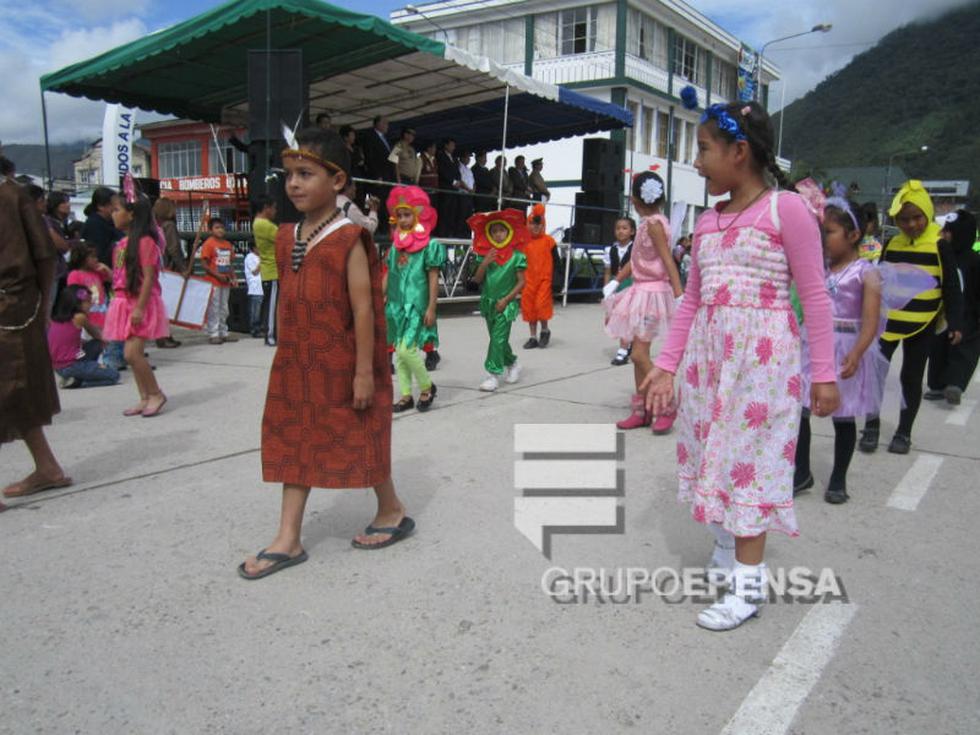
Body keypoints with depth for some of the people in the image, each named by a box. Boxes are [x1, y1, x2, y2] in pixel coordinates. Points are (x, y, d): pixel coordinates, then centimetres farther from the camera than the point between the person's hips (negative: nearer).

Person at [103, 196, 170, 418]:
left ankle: (156, 394, 3)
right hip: (125, 302, 9)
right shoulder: (123, 242, 13)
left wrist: (140, 308, -21)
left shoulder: (144, 241, -13)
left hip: (141, 303, -9)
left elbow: (149, 278, -18)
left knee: (132, 353, -12)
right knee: (133, 354, 9)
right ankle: (145, 399, 16)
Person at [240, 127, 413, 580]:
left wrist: (365, 371, -18)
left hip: (341, 367, -7)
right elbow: (286, 303, 13)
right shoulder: (286, 239, 7)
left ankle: (392, 512, 31)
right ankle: (288, 539, 18)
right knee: (295, 443, 9)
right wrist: (283, 358, 14)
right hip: (297, 365, 7)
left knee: (361, 440, 8)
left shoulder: (348, 240, -14)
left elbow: (364, 309, -17)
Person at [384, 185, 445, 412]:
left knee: (406, 350, -14)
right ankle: (406, 395, 18)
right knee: (399, 352, 8)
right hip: (396, 305, 6)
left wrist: (431, 308, -11)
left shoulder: (429, 245, -6)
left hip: (416, 305, -6)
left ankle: (427, 386, 9)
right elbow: (388, 275, 15)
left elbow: (433, 279, -7)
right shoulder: (395, 245, 11)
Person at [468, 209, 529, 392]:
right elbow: (477, 280, 1)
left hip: (505, 304, -5)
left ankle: (493, 375, -4)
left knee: (498, 339, -8)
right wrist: (485, 263, -15)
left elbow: (521, 282, -7)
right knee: (497, 338, 15)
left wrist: (506, 299, -14)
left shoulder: (516, 256, -7)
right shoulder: (485, 255, 3)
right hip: (488, 302, 5)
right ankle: (512, 363, 37)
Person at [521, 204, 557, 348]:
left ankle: (545, 330, 13)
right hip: (529, 280, 4)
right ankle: (533, 337, 19)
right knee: (529, 308, 7)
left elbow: (556, 261, -1)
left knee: (541, 305, -14)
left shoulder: (549, 240, -3)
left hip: (545, 279, -4)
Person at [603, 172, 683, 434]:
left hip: (653, 292, -10)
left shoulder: (654, 223, -14)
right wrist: (614, 282, 13)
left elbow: (668, 260, -22)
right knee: (639, 355, 11)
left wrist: (680, 294, -29)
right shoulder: (647, 223, 12)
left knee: (639, 354, -11)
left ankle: (667, 407, 1)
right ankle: (641, 411, 19)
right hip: (642, 291, 10)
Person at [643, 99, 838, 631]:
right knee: (712, 455, 12)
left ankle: (748, 583, 11)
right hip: (707, 357, 7)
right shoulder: (707, 222, 10)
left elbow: (814, 296, -8)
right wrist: (665, 364, 7)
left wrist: (823, 373, -10)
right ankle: (729, 552, 31)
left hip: (762, 357, -6)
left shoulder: (786, 209, -8)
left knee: (750, 460, -2)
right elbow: (692, 301, 12)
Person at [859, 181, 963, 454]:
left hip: (922, 325, -2)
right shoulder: (891, 244, 3)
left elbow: (952, 289, -3)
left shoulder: (940, 246, -6)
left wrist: (955, 323, -9)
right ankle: (871, 425, 13)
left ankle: (904, 432, 20)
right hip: (887, 320, 2)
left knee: (911, 377, 7)